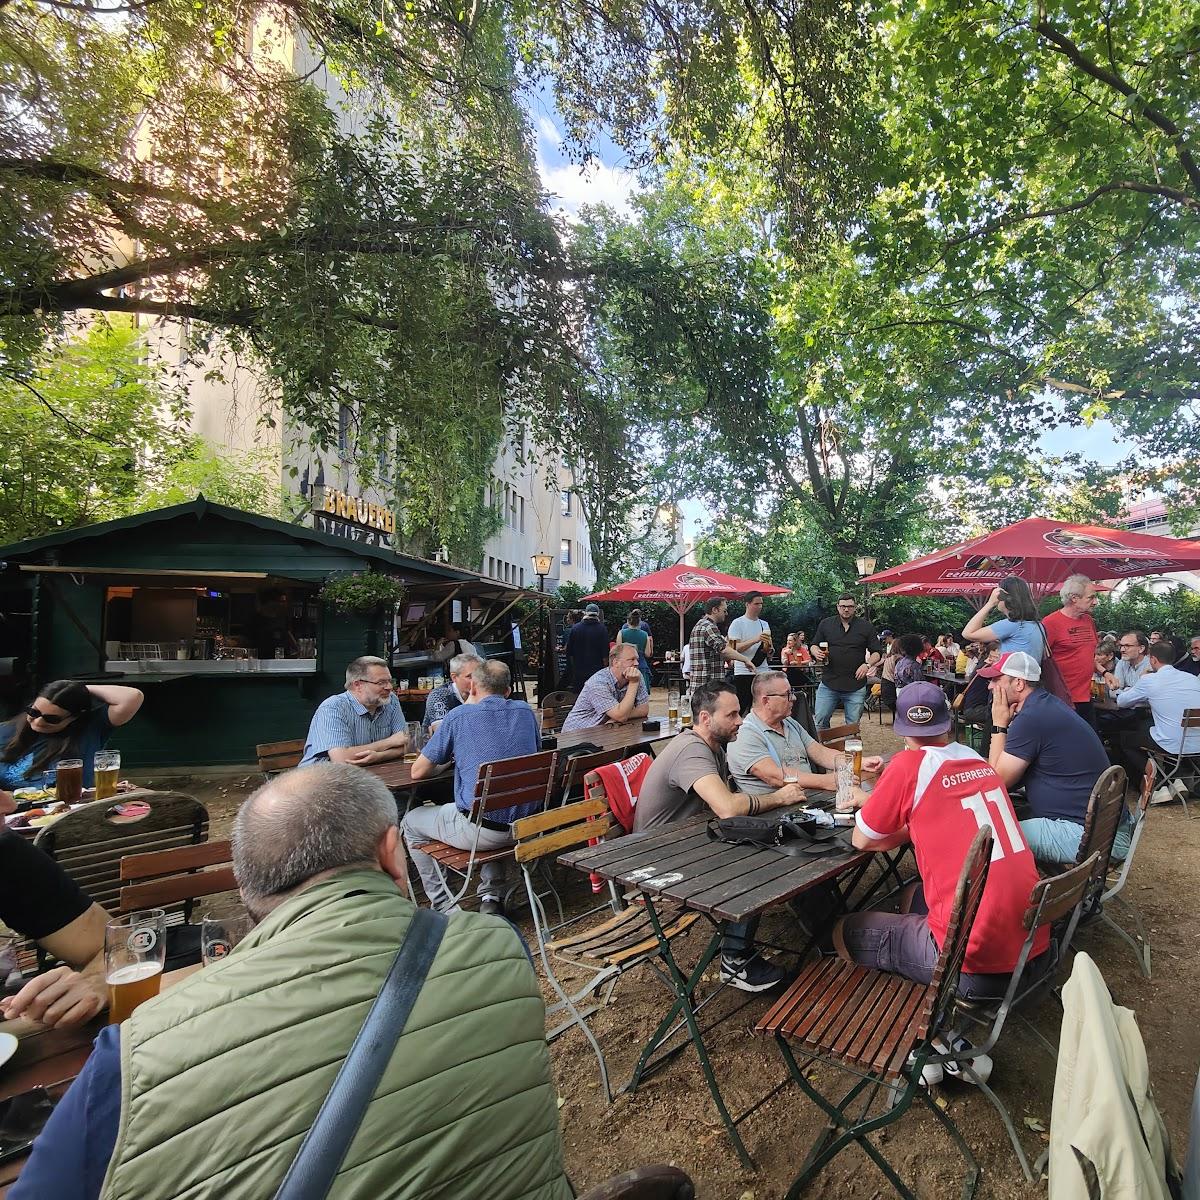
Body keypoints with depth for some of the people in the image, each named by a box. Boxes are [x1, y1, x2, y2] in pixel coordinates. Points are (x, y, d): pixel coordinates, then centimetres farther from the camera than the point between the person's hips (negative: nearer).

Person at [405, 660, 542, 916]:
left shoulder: (458, 716, -6)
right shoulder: (526, 711, 5)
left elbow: (417, 772, -1)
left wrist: (448, 760, 20)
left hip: (480, 830, -5)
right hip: (527, 825, 5)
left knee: (412, 822, 21)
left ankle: (445, 908, 20)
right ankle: (492, 898, 30)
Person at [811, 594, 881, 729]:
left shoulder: (867, 627, 5)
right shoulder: (825, 624, 7)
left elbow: (876, 653, 7)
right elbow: (814, 646, 13)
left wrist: (867, 664, -12)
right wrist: (816, 653, -10)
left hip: (856, 686, 0)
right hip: (829, 683, 1)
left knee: (853, 726, 7)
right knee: (820, 721, 0)